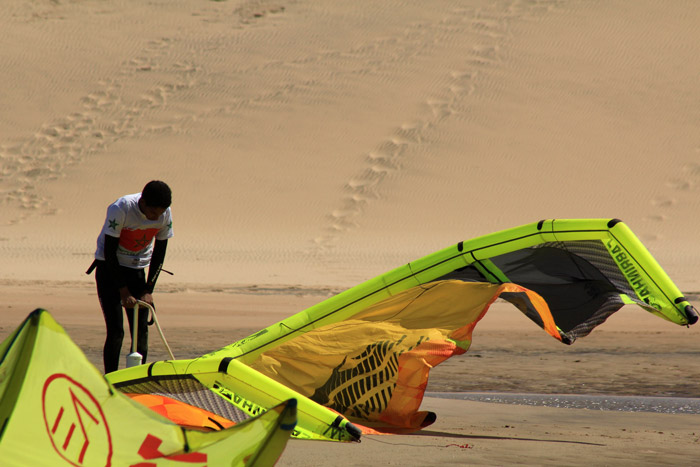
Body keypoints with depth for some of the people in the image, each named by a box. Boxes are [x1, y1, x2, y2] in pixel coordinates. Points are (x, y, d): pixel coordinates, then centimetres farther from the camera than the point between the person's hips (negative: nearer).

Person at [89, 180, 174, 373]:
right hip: (109, 268, -4)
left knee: (141, 330, -3)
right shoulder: (120, 209, -26)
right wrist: (123, 291, -22)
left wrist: (148, 290, -7)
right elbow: (109, 252, -20)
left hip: (137, 268, 4)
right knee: (115, 331, -13)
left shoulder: (165, 214, -12)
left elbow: (159, 254, -1)